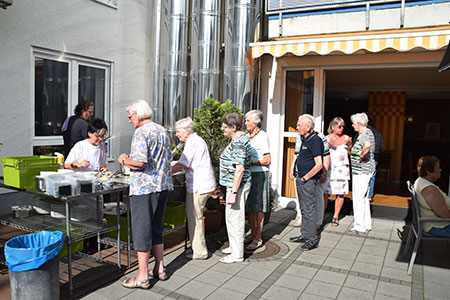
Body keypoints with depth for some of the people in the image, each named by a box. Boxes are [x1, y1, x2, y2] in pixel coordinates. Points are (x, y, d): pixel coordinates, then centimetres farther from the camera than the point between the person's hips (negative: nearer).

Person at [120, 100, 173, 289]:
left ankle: (142, 277, 8)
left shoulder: (141, 133, -13)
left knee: (142, 230, 0)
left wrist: (123, 160, -4)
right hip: (163, 186, 8)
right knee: (156, 228, 18)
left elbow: (140, 162, -24)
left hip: (144, 188, -8)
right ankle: (159, 269, 26)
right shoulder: (162, 131, 13)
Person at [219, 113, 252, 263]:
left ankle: (237, 255, 10)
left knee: (235, 219, -1)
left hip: (237, 186, -11)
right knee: (231, 217, 21)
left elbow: (240, 169, -26)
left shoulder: (238, 143, -20)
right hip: (233, 184, 11)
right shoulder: (240, 138, 13)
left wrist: (233, 192, -25)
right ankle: (234, 246, 36)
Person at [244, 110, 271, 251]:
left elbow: (267, 160, -13)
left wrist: (250, 163, -18)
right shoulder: (248, 136, 11)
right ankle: (252, 233, 25)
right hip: (249, 174, 7)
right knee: (249, 206, 12)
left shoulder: (262, 136, -11)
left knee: (258, 207, -1)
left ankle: (258, 238, 8)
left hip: (259, 175, -7)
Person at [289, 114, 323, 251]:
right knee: (304, 209, 16)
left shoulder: (315, 140, -16)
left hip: (308, 181, -10)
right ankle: (305, 235, 27)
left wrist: (305, 178, -15)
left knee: (310, 210, -3)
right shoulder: (305, 140, 13)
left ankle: (313, 239, 6)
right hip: (301, 179, 10)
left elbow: (318, 165, -22)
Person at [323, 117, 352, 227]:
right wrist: (329, 146, -11)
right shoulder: (327, 138, 5)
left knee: (340, 193, 2)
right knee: (325, 193, -6)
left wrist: (349, 145, -5)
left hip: (342, 169, 2)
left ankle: (335, 217, 15)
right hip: (329, 168, -1)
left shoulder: (346, 138, 9)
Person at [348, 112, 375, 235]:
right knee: (364, 197, 18)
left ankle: (360, 227, 3)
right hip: (367, 169, 11)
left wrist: (361, 156, -24)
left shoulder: (363, 134, -17)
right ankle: (367, 224, 28)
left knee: (358, 198, -4)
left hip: (361, 171, -11)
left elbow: (367, 145, -39)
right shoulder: (368, 132, 15)